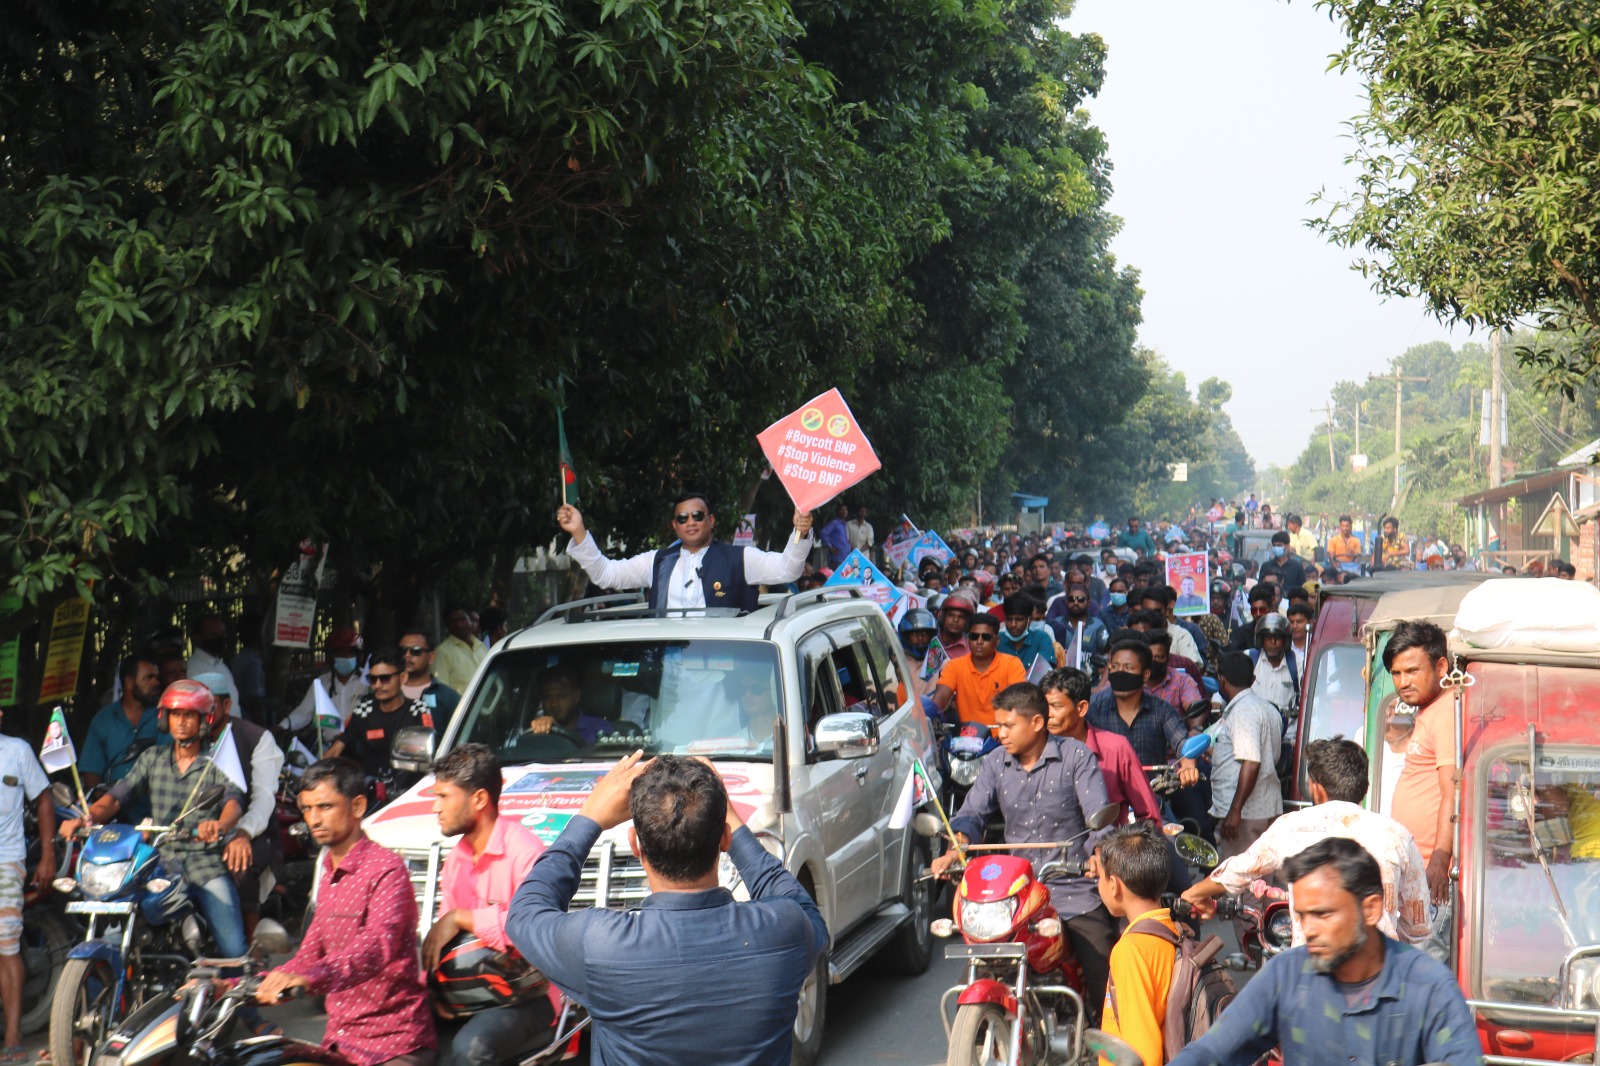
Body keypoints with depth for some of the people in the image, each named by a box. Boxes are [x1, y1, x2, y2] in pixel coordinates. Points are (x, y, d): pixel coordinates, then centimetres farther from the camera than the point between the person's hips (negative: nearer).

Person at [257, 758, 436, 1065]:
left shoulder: (386, 868, -12)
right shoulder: (328, 874, 17)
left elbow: (378, 945, -29)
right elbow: (310, 956, 18)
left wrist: (308, 979, -45)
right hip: (339, 1039, 8)